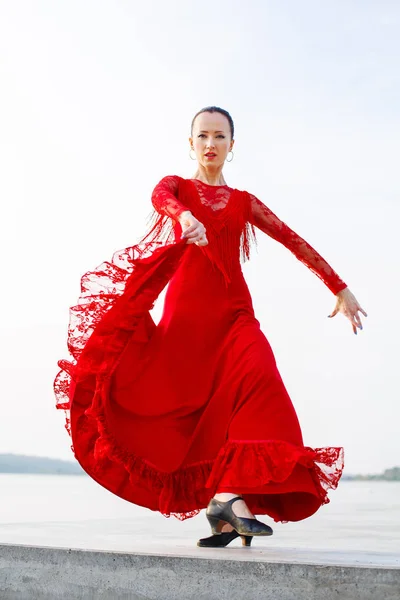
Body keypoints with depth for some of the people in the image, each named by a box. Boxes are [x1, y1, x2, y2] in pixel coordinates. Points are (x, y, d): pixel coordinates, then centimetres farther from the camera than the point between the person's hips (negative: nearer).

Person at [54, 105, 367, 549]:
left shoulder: (243, 202, 20)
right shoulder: (176, 185, 14)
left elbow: (296, 242, 19)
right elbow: (161, 198, -12)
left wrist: (340, 289, 14)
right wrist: (185, 216, -37)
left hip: (232, 313, 1)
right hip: (185, 312, -1)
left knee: (256, 380, -26)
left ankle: (230, 494, -34)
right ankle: (225, 514, -9)